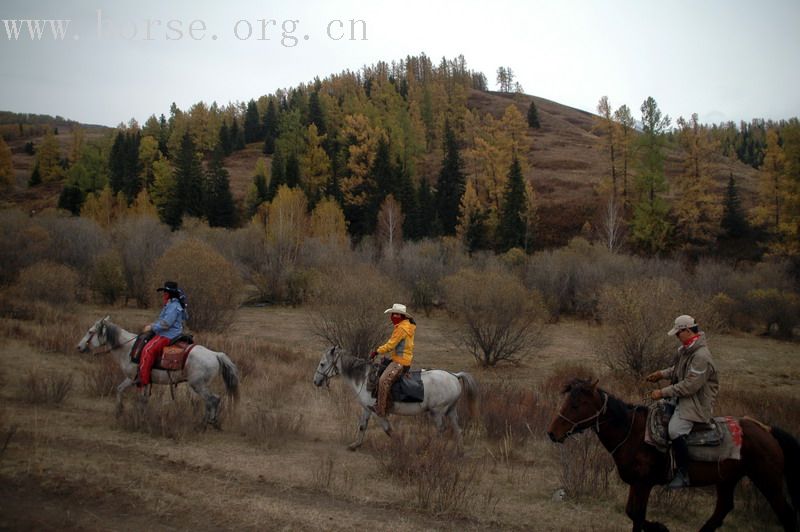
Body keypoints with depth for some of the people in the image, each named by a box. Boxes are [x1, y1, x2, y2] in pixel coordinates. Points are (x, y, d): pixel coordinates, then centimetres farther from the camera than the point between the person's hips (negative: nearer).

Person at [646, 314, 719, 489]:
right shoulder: (686, 349, 7)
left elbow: (690, 385, -27)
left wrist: (663, 392, -23)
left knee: (675, 430, -27)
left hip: (697, 403, -11)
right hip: (683, 397, 11)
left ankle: (684, 474, -15)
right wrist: (662, 374, 11)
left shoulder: (701, 356, -25)